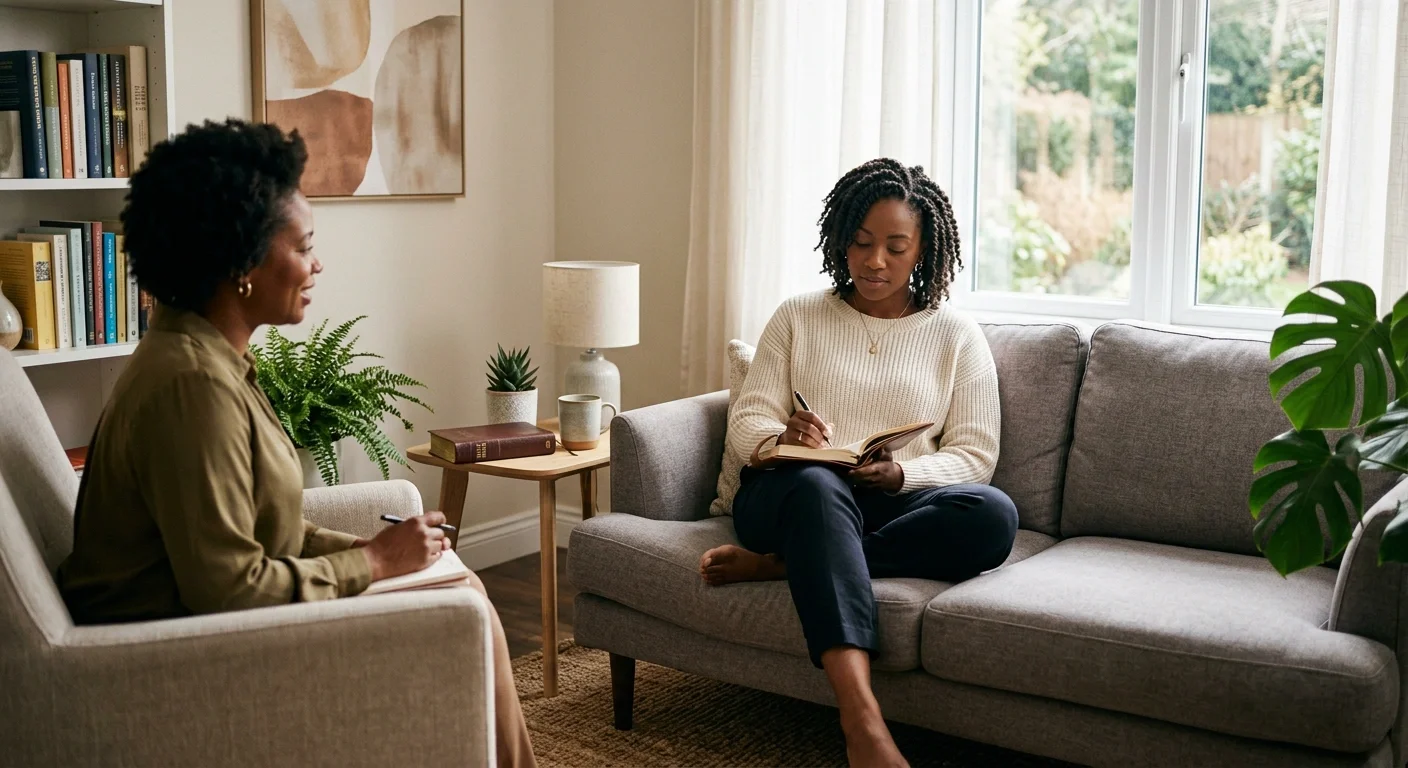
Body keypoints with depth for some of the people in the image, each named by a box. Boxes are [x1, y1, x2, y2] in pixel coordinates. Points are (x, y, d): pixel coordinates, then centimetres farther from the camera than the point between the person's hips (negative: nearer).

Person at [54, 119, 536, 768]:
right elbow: (227, 586, -26)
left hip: (201, 616, 10)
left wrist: (374, 548, -2)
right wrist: (375, 561, -15)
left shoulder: (212, 357, 8)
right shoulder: (193, 383, -24)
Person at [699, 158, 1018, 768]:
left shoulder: (957, 335, 10)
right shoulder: (798, 317, 11)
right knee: (815, 483, -39)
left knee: (993, 515, -31)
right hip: (794, 495, -1)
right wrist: (782, 438, -20)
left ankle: (774, 564, -28)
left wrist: (900, 474, -17)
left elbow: (975, 455, 3)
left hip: (897, 507, 1)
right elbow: (745, 424, 5)